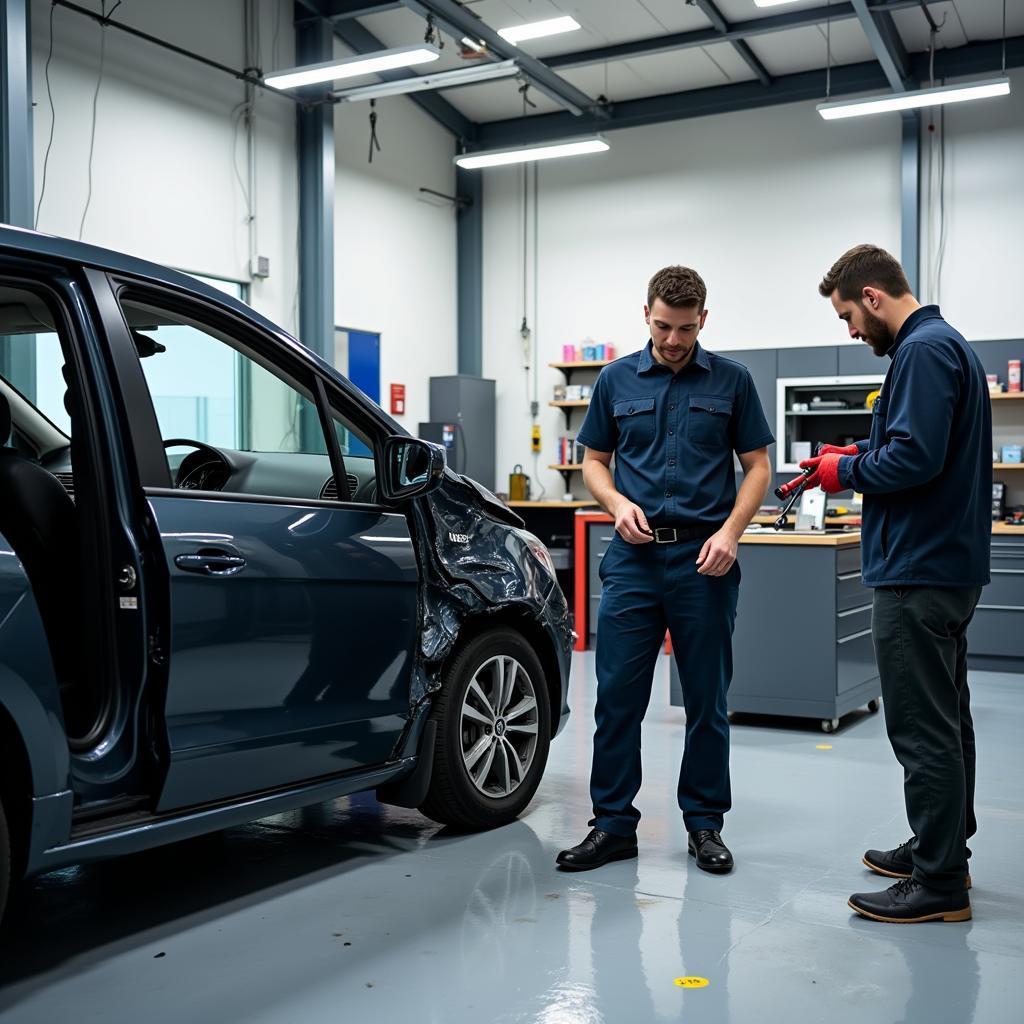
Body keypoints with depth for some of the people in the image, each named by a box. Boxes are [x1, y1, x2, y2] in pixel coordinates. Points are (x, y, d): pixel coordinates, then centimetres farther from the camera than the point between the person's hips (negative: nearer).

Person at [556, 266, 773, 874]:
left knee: (707, 699, 6)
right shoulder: (616, 380, 8)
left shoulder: (731, 380, 3)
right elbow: (594, 460, 13)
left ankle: (705, 822, 20)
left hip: (704, 557, -1)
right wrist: (617, 503, -8)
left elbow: (757, 465, 3)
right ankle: (615, 824, 12)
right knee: (617, 696, 0)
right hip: (634, 556, 1)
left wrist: (730, 531, -12)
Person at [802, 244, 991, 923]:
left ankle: (940, 883, 6)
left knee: (924, 729, -3)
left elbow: (916, 456, -26)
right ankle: (943, 848, 32)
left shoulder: (924, 351, -16)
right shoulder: (945, 344, 16)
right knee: (944, 718, 19)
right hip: (948, 563, 11)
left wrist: (848, 472, -10)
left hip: (919, 572, -11)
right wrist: (859, 455, 10)